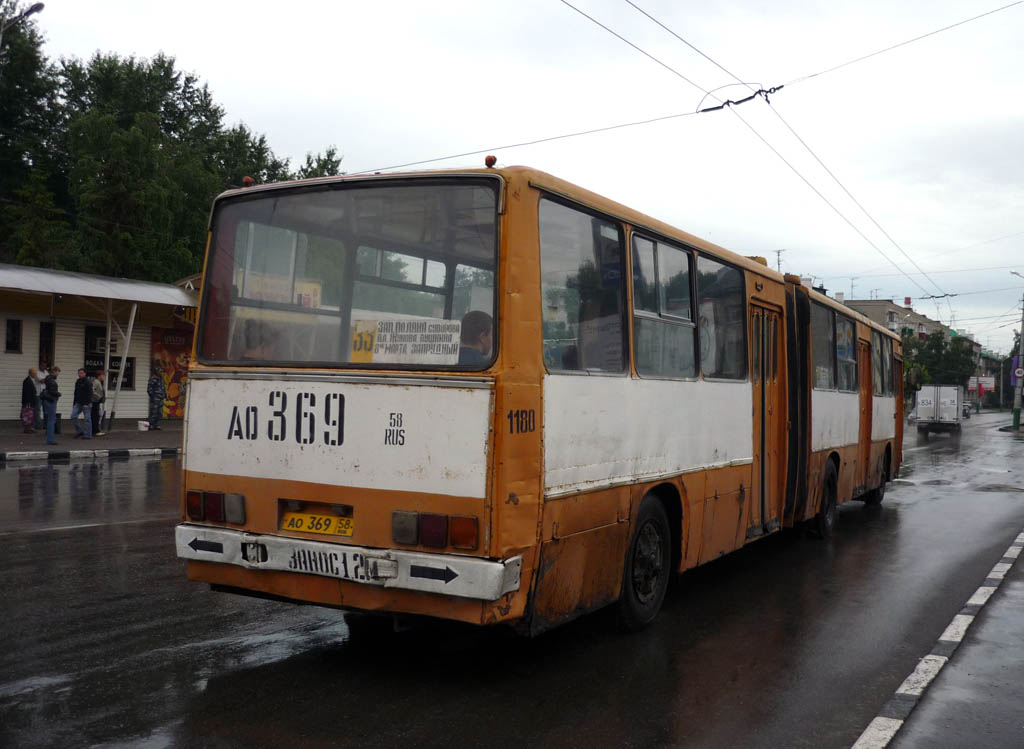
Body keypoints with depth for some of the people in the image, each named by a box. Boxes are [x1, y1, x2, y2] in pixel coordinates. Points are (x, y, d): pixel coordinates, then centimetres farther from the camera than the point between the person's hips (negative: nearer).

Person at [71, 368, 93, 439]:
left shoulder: (87, 382, -9)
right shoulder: (77, 382, 16)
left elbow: (89, 394, -16)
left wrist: (87, 404, -22)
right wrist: (74, 404, 20)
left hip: (86, 404, -8)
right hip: (78, 403, 8)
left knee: (87, 419, -4)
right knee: (73, 416, -4)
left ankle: (87, 435, 0)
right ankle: (80, 431, 6)